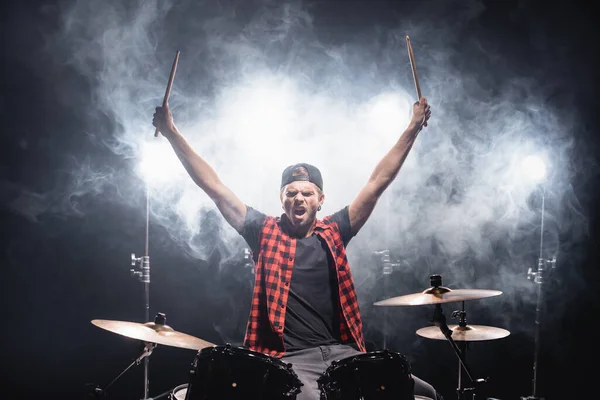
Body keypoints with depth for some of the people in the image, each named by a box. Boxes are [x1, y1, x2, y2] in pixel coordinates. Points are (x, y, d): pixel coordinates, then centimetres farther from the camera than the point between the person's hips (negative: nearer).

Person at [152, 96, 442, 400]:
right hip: (290, 358, -3)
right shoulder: (264, 232, 7)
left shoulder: (333, 233, 11)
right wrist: (172, 133, -2)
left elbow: (377, 182, 9)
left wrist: (412, 128, 6)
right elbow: (215, 188, 3)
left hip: (342, 351, 3)